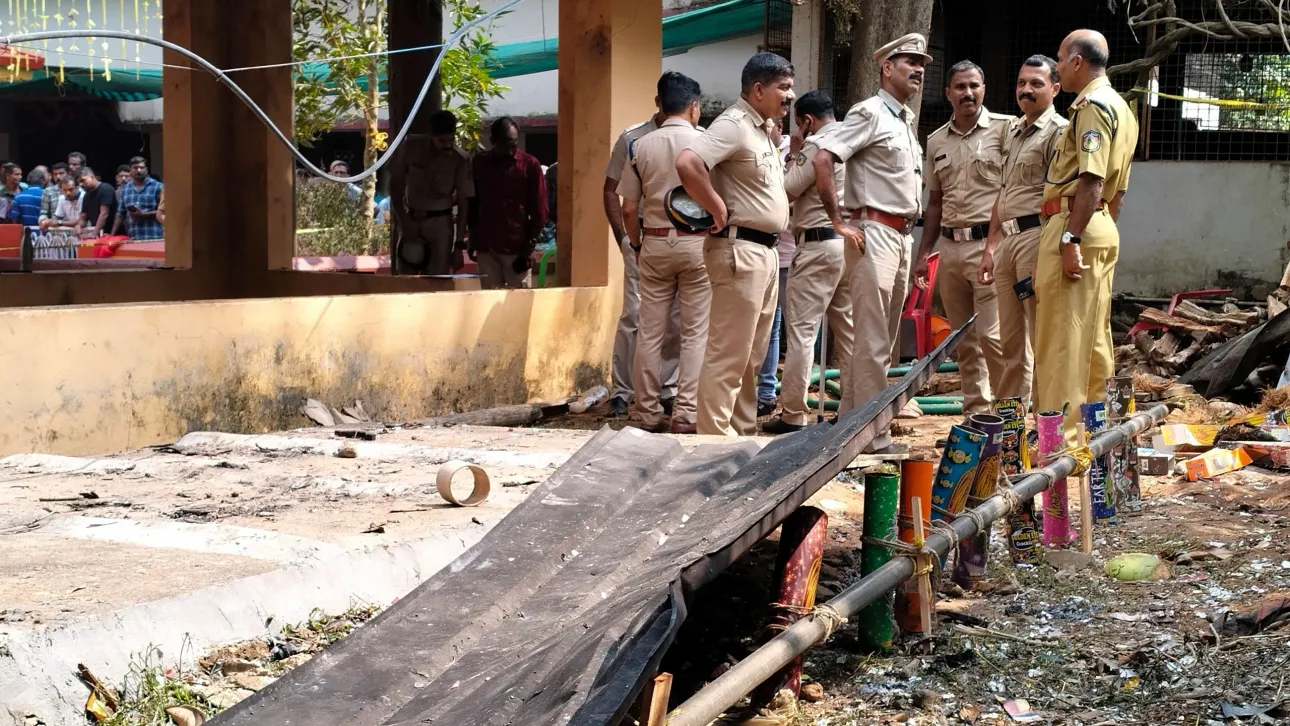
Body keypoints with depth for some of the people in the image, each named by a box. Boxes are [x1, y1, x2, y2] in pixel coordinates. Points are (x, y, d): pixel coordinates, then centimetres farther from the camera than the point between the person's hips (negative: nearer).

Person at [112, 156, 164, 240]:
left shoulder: (157, 187, 1)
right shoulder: (123, 190, 15)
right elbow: (120, 215, 18)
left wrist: (143, 214, -13)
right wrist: (112, 236, 11)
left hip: (154, 238, -4)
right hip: (132, 239, 4)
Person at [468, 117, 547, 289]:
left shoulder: (529, 165, -1)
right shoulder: (479, 163, 8)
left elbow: (539, 212, -2)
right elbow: (472, 204, 15)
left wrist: (529, 248, -8)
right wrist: (473, 241, 11)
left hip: (517, 248, -3)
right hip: (486, 247, 3)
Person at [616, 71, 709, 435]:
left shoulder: (640, 146, 0)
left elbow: (629, 208, 2)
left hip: (654, 243, 3)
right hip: (697, 242, -3)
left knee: (650, 332, 8)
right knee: (696, 332, 2)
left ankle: (649, 413, 12)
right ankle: (685, 414, -1)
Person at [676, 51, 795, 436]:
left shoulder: (763, 129, 16)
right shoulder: (733, 125, -14)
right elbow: (687, 163, -30)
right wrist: (719, 212, -23)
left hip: (765, 251, 10)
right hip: (740, 250, -10)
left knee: (751, 357, 15)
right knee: (728, 356, -8)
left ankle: (743, 432, 23)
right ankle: (716, 439, -5)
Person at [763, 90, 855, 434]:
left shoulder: (817, 144, -10)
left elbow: (787, 189, -10)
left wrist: (794, 154, 3)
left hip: (819, 243, -8)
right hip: (850, 242, 8)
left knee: (801, 329, -6)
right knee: (848, 329, 12)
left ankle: (793, 415, -7)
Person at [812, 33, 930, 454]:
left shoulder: (907, 120, 18)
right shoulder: (870, 113, -9)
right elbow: (822, 160, -19)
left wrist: (914, 243, 18)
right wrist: (839, 223, -18)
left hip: (902, 236, 9)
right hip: (874, 234, -9)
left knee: (884, 339, 12)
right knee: (873, 341, -7)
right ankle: (872, 435, -4)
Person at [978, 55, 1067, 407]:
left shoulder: (1058, 131, -6)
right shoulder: (1013, 130, 21)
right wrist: (991, 245, 19)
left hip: (1037, 236, -9)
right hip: (1008, 239, 9)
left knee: (1043, 341, -7)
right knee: (1011, 341, 12)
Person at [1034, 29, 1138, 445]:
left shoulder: (1092, 105, -12)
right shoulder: (1121, 109, 20)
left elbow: (1091, 181, -22)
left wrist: (1071, 239, -24)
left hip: (1073, 225, -10)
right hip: (1103, 230, 10)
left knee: (1061, 339, -9)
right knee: (1093, 337, 13)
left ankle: (1060, 437, -10)